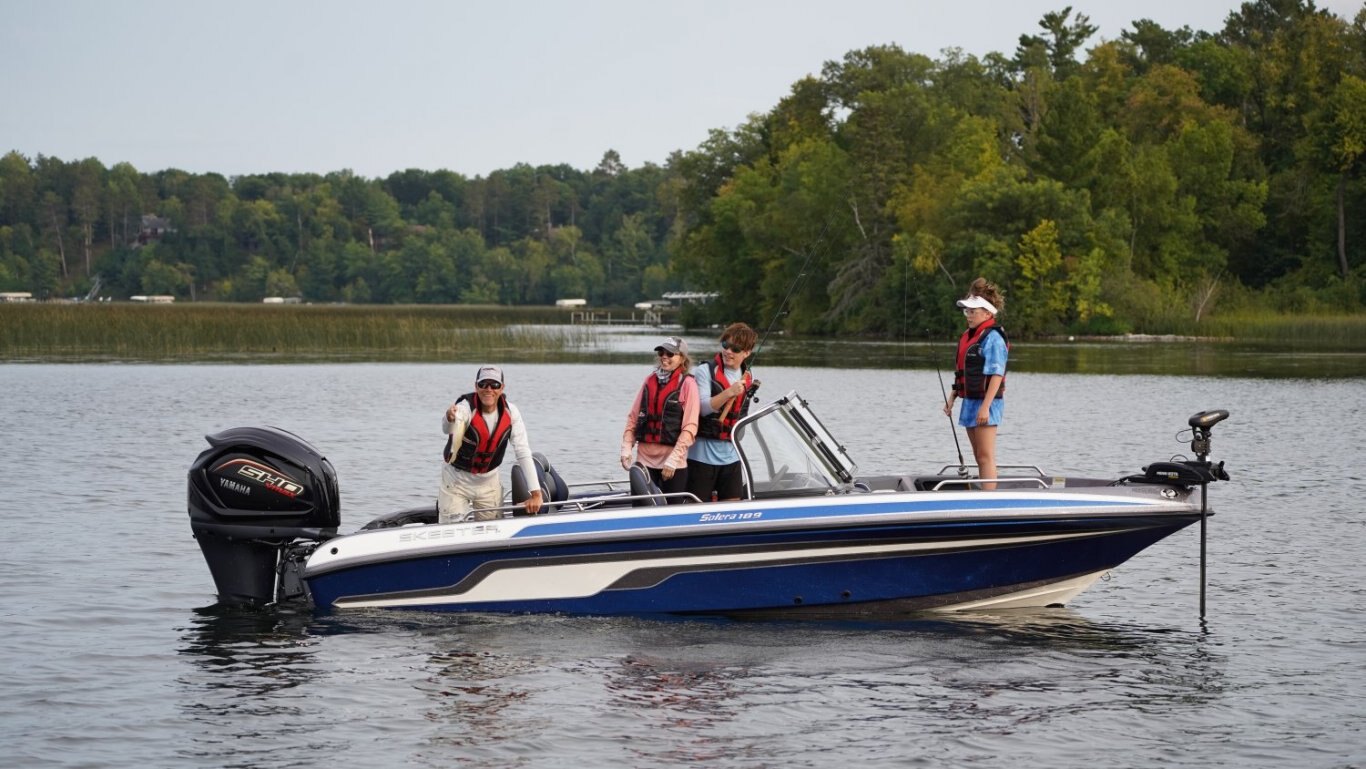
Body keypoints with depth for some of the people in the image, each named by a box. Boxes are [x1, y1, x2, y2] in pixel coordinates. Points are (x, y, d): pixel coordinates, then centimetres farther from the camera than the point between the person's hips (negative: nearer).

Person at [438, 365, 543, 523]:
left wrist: (536, 493, -18)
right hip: (456, 479, -3)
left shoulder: (510, 413, -13)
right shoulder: (466, 407, -25)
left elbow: (524, 454, -12)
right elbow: (447, 429, -48)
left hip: (489, 481, 3)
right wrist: (450, 418, -74)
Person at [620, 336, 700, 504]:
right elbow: (633, 417, 13)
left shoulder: (687, 384, -4)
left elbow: (689, 427, -9)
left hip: (674, 463, -4)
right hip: (645, 459, 4)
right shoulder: (650, 380, 11)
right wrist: (626, 449, 1)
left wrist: (672, 460, -14)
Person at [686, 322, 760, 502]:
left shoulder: (748, 378, 12)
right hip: (702, 453, -6)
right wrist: (729, 393, -30)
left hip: (730, 455, 6)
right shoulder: (705, 371, -7)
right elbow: (702, 407, -19)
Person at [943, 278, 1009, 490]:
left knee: (986, 456, -10)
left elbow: (996, 375, -19)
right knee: (979, 457, 12)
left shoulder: (992, 338, -13)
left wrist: (985, 407, -24)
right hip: (970, 401, 10)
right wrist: (952, 398, 17)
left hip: (985, 402, -10)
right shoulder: (968, 336, 15)